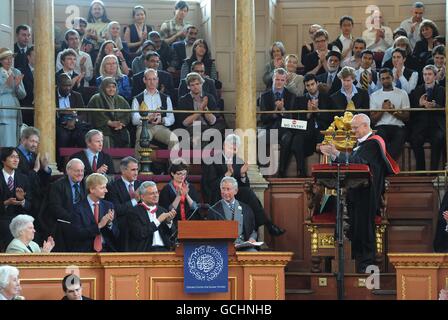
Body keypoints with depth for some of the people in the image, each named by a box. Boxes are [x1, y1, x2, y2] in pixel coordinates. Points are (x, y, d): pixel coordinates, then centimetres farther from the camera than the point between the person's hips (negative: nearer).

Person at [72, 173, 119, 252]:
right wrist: (99, 226, -17)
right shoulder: (79, 208, -1)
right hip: (85, 251, -3)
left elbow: (116, 235, 11)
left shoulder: (109, 206, 11)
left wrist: (110, 223, -9)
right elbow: (78, 234, -11)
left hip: (107, 251, 3)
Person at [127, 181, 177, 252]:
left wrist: (169, 221, -5)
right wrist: (158, 221, -10)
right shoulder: (134, 212, 1)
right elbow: (139, 234, -12)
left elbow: (171, 234, 14)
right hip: (145, 250, -5)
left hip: (164, 250, 5)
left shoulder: (162, 211, 17)